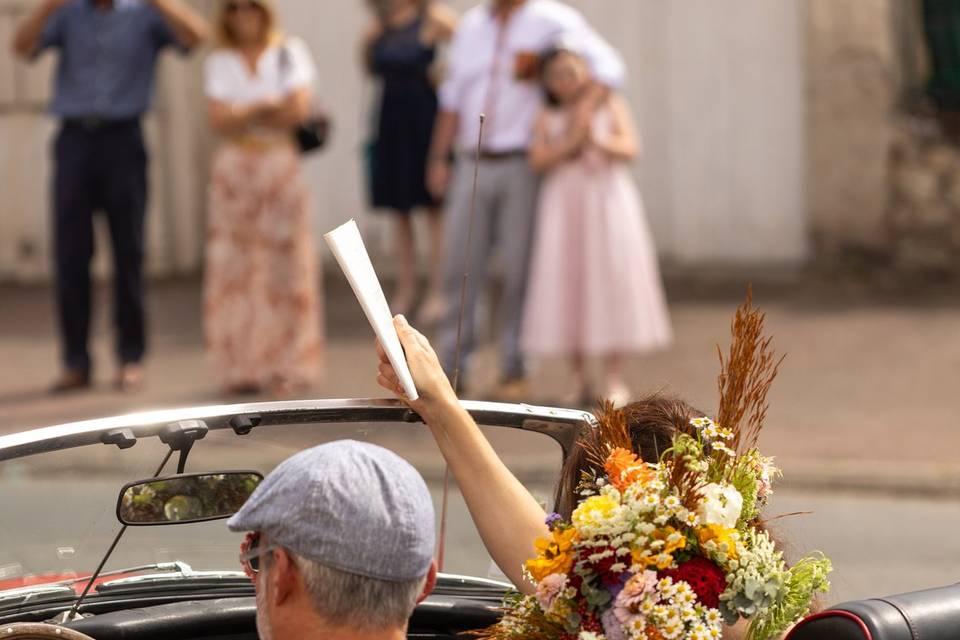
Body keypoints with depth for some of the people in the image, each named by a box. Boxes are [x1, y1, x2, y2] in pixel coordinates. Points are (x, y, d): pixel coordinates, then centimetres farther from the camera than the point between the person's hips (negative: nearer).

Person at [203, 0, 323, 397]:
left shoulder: (290, 52, 5)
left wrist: (242, 116, -3)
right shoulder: (220, 62, 9)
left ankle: (287, 367, -1)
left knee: (284, 266, -4)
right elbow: (219, 120, -3)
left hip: (281, 166, -2)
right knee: (234, 268, -3)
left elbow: (298, 110, -7)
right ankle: (241, 368, 0)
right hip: (234, 168, 2)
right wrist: (265, 107, -11)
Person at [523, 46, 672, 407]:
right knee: (567, 285, -2)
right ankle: (579, 380, 6)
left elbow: (629, 148, -4)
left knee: (611, 282, -5)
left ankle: (615, 381, -1)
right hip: (564, 204, 1)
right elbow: (538, 160, -3)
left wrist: (598, 140, -19)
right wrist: (569, 142, -14)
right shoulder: (548, 117, 8)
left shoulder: (611, 106, 7)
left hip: (608, 201, -1)